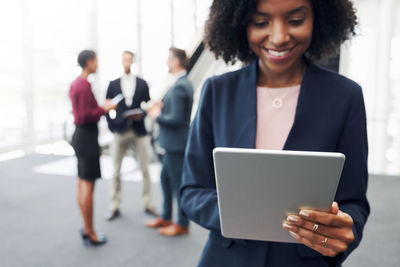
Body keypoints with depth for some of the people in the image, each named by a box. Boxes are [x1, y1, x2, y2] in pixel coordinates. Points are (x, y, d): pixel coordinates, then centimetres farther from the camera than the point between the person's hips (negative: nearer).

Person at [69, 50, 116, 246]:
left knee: (82, 184, 14)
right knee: (88, 186, -3)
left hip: (80, 136, 11)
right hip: (87, 137, -11)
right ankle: (90, 233, 6)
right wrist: (104, 109, -11)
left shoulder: (75, 83, 14)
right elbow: (84, 116, -22)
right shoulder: (84, 85, -17)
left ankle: (86, 228, 25)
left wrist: (101, 107, 15)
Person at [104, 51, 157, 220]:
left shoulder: (142, 84, 7)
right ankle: (114, 208, 13)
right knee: (116, 171, 3)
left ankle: (148, 205, 14)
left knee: (145, 169, 3)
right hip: (120, 131, 0)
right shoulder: (113, 84, 7)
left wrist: (141, 115, -11)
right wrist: (112, 126, -2)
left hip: (139, 131, 0)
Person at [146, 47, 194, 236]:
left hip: (176, 144, -10)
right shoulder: (185, 83, 11)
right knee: (166, 178, 20)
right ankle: (166, 218, 35)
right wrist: (162, 107, 8)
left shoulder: (179, 87, -21)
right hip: (173, 143, 10)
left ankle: (182, 225, 16)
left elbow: (176, 119, -25)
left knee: (178, 183, 1)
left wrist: (157, 116, -10)